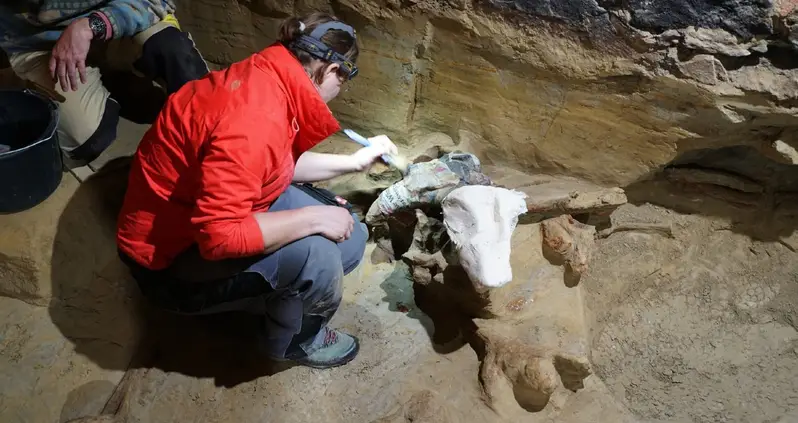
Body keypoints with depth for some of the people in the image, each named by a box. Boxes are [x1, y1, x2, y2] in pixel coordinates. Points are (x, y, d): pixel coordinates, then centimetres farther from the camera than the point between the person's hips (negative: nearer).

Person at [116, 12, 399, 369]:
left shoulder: (266, 79, -4)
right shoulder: (252, 123, -35)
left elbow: (283, 164, 11)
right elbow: (219, 235, -36)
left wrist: (354, 162, 13)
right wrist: (313, 218, -29)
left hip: (210, 221, 9)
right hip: (172, 260, -9)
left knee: (349, 236, 0)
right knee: (315, 257, -27)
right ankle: (293, 341, 3)